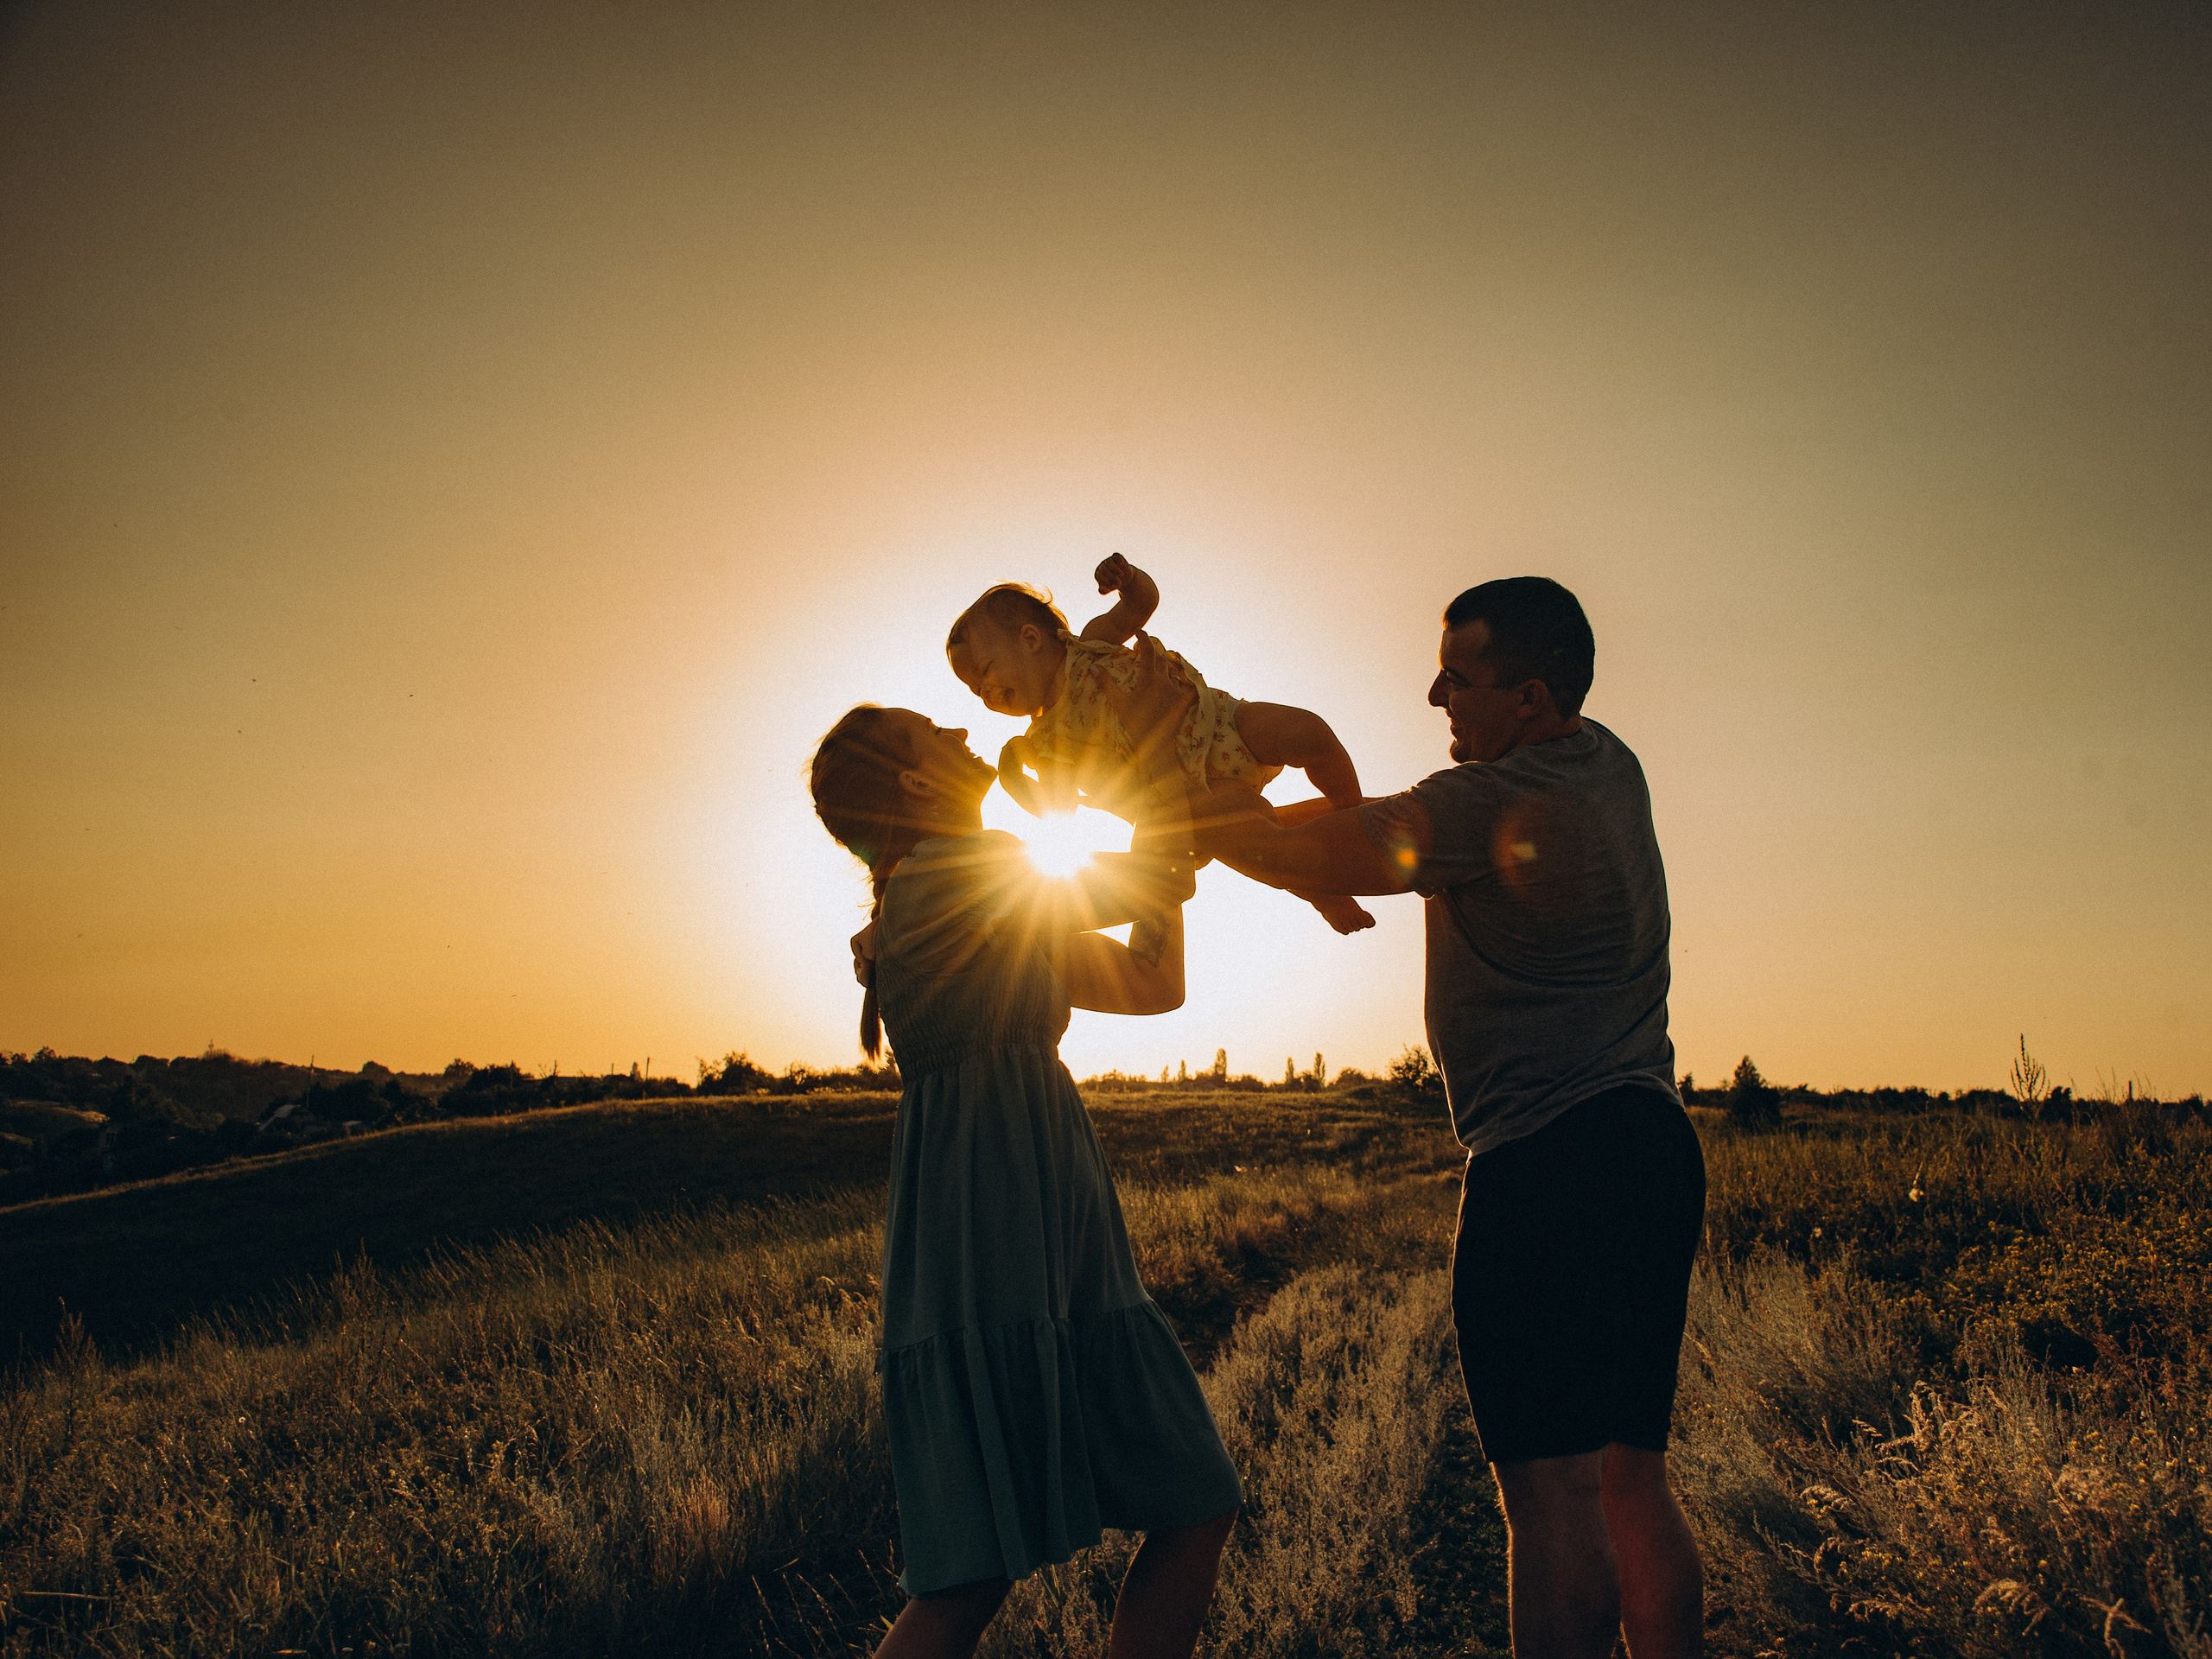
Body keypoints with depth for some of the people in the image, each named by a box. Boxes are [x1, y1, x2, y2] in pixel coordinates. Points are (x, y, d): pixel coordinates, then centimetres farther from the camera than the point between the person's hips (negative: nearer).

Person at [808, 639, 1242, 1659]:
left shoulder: (988, 914, 22)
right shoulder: (956, 869, -7)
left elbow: (1155, 985, 22)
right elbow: (1143, 885, 2)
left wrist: (1171, 847, 20)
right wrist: (1162, 759, 15)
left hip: (1059, 1243, 10)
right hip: (987, 1241, -10)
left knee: (1198, 1510, 9)